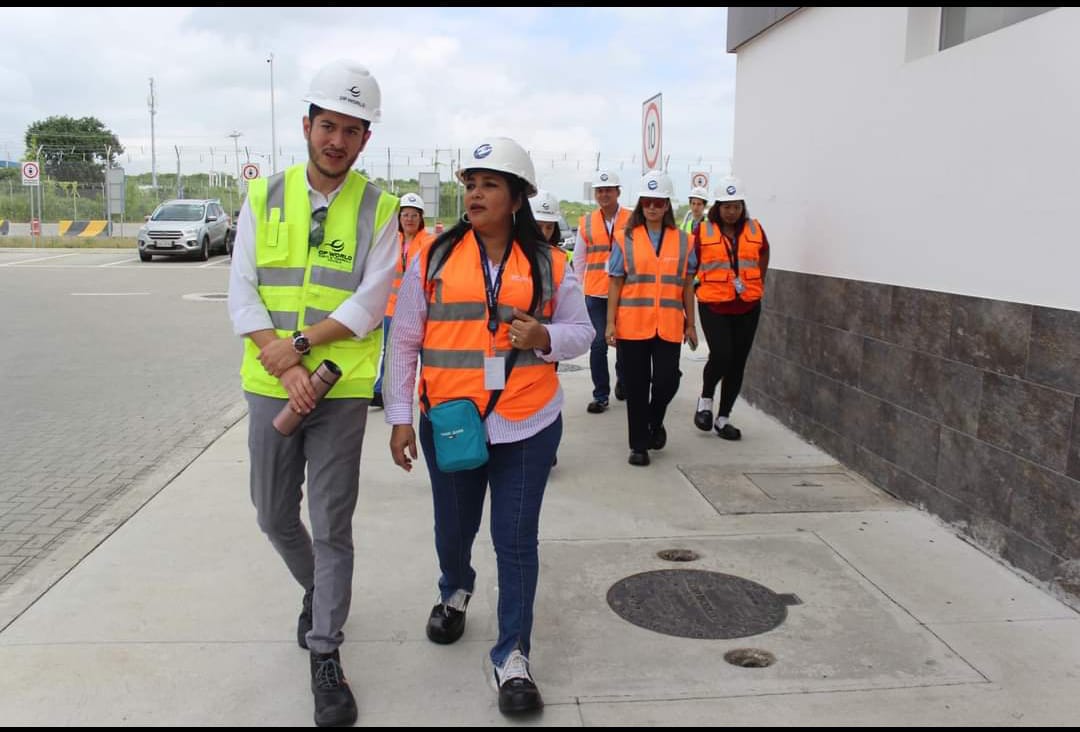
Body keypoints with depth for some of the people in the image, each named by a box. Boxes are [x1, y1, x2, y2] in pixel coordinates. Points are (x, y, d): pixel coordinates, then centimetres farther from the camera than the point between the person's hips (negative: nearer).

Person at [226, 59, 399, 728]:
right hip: (270, 387, 3)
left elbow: (369, 307, -11)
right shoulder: (264, 197, 4)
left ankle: (325, 655, 18)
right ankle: (317, 591, 46)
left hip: (342, 391, -3)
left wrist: (296, 344, -17)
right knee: (275, 516, 17)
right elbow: (242, 293, -1)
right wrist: (284, 364, -14)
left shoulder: (379, 210, -3)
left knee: (332, 527, 3)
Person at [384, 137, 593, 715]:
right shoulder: (433, 258, 1)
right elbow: (403, 343, 4)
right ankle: (455, 591, 51)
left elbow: (581, 333, 9)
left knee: (516, 541, 2)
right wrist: (400, 418, -1)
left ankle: (512, 657, 16)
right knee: (453, 529, 18)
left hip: (528, 426, -1)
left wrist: (543, 336, -13)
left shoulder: (549, 264, 2)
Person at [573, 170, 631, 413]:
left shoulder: (632, 220, -2)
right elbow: (579, 258, 13)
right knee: (598, 344, 0)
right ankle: (600, 395, 10)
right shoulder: (586, 222, 6)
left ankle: (622, 382, 37)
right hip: (595, 294, 1)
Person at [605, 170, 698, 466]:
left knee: (667, 381, -2)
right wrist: (610, 322, -3)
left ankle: (655, 422, 30)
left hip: (669, 326, 1)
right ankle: (639, 444, 18)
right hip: (632, 325, -1)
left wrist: (690, 324, 10)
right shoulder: (626, 238, 3)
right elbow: (615, 283, 2)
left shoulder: (682, 239, 7)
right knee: (636, 386, 5)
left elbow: (687, 285, 10)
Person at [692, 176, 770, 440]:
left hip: (747, 306, 3)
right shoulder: (703, 231, -3)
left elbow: (764, 254, 21)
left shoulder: (754, 229, 5)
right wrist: (694, 286, 1)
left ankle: (723, 418, 18)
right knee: (721, 355, -18)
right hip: (713, 305, -3)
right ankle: (705, 400, 12)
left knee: (737, 362, 5)